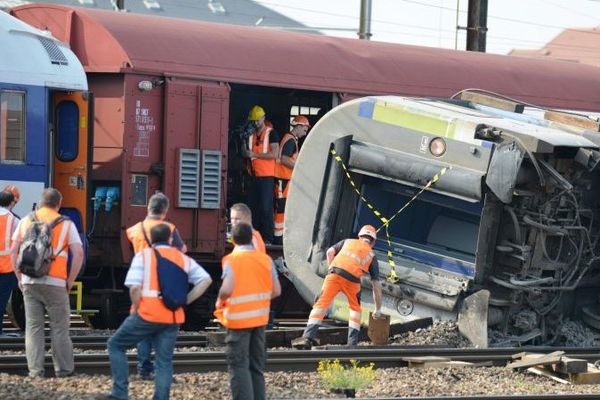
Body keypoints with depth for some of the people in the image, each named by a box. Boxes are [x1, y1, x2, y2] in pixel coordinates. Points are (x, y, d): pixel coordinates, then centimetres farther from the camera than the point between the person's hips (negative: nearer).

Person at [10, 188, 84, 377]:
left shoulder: (26, 221, 8)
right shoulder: (66, 224, 0)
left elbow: (14, 251, 7)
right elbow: (78, 253, -6)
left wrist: (20, 278, 13)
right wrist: (70, 281, 2)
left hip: (29, 283, 2)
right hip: (55, 283, -2)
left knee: (33, 327, 6)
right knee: (59, 328, 6)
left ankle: (35, 370, 4)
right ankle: (63, 369, 7)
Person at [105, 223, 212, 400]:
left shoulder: (144, 255, 1)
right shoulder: (183, 259, 13)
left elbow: (134, 287, -12)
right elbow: (205, 280, 7)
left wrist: (136, 308, 3)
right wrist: (186, 300, 9)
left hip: (147, 314, -3)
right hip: (173, 318, 3)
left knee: (116, 345, 12)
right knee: (165, 361, 10)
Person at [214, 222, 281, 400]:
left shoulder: (231, 260, -11)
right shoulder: (265, 259, 3)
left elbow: (227, 289, -22)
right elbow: (276, 291, 2)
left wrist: (220, 302, -3)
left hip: (238, 318, -5)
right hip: (260, 318, 5)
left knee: (238, 365, -2)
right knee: (257, 366, 15)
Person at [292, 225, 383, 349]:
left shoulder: (348, 241, 30)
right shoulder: (371, 256, 27)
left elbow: (330, 252, 16)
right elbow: (376, 285, 25)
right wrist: (378, 309, 31)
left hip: (335, 274, 0)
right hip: (352, 281, 0)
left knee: (321, 304, -2)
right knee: (355, 309, 23)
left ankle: (308, 337, -16)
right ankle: (352, 342, 14)